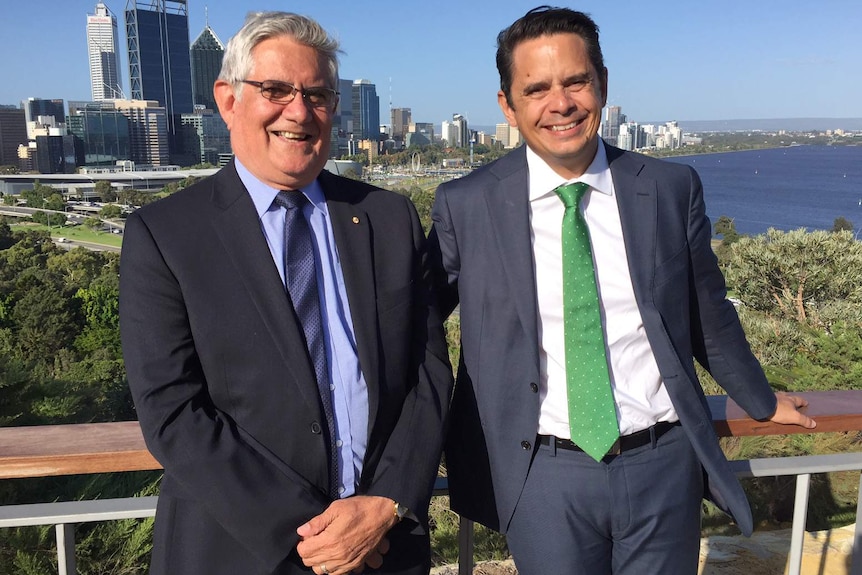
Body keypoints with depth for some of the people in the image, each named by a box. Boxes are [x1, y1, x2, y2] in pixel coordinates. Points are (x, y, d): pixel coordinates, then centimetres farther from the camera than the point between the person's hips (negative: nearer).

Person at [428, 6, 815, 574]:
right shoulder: (465, 206, -7)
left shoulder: (673, 189, -2)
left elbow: (709, 316, 11)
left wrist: (762, 401, 23)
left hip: (664, 463, 2)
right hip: (543, 474, -1)